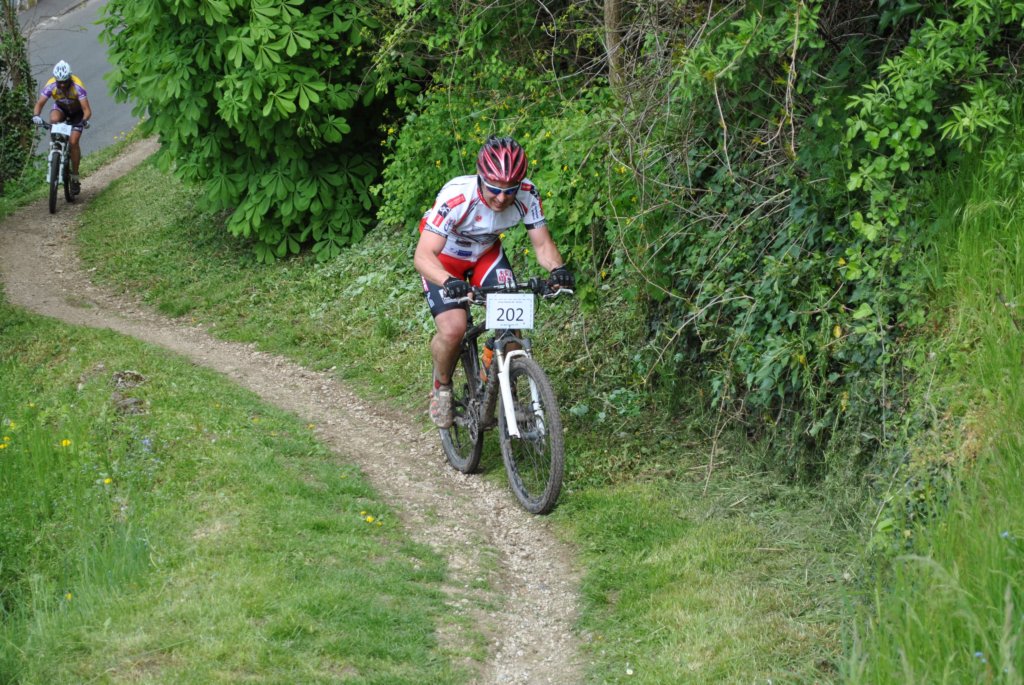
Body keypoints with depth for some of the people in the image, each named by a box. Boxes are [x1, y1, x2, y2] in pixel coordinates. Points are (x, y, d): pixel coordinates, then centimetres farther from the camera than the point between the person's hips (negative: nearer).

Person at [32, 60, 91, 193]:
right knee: (54, 119, -35)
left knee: (73, 142, -15)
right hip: (61, 108, 2)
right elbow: (40, 103, -27)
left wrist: (85, 120, -58)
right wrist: (36, 115, -47)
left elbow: (87, 110, -38)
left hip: (76, 111, -2)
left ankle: (75, 178, -5)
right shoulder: (51, 85, -29)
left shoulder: (77, 86, -35)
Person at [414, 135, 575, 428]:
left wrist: (558, 268, -40)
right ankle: (441, 388, 6)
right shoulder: (456, 197, -38)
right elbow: (423, 255, -41)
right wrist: (449, 282, -61)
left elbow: (542, 243, -18)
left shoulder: (527, 195, -26)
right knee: (453, 328, -24)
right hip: (444, 259, -4)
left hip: (487, 254, 4)